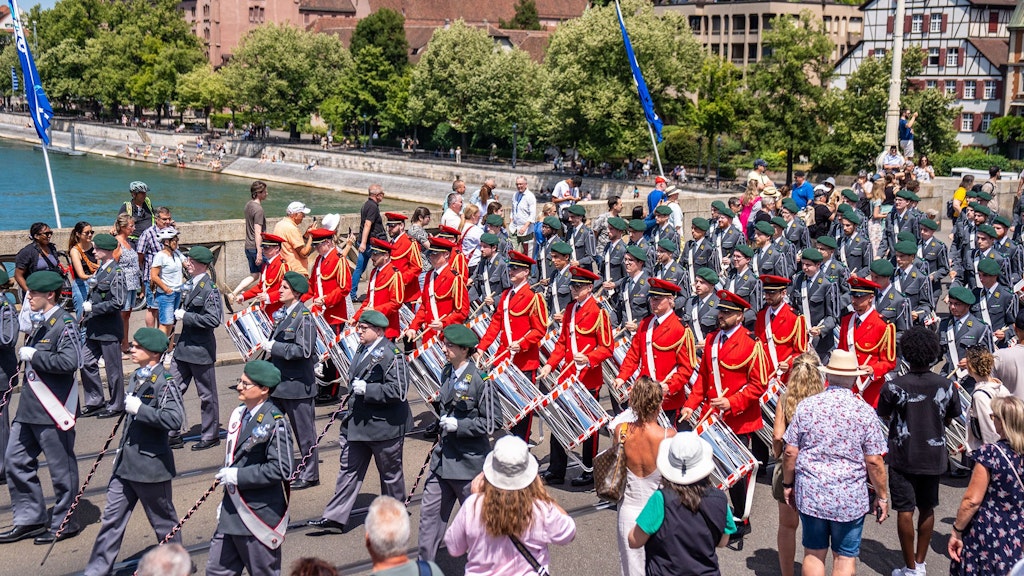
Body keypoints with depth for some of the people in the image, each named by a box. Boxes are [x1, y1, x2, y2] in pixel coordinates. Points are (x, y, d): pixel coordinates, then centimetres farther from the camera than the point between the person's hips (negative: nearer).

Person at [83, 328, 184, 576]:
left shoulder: (164, 382, -16)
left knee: (163, 520, 8)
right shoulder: (136, 378, 10)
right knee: (112, 517, 9)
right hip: (126, 463, 8)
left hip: (151, 465, -8)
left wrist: (140, 409, -26)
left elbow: (174, 419, -30)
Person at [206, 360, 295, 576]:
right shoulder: (239, 414, 9)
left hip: (259, 516, -8)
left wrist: (238, 476, -20)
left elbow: (280, 469, -23)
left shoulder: (275, 423, -17)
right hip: (232, 514, 8)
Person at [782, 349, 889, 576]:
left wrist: (788, 484, 12)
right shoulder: (864, 411, -8)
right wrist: (882, 497, 5)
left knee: (813, 553, 13)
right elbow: (874, 461, -7)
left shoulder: (806, 405, -4)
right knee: (845, 557, 10)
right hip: (850, 498, -2)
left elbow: (790, 452, -2)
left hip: (810, 494, 2)